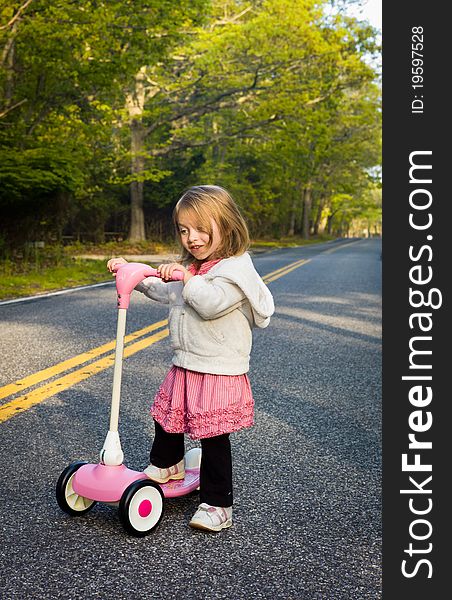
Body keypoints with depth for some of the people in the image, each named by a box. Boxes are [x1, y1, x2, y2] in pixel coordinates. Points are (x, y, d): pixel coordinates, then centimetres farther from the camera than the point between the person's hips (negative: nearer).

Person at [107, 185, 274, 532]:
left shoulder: (235, 269, -15)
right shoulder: (191, 267, 13)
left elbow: (212, 304, -28)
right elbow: (163, 291, 25)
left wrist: (186, 278, -26)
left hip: (219, 373, -8)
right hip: (184, 368, 8)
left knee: (213, 438, -1)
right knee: (166, 416, 20)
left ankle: (218, 504, 13)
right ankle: (167, 465, 48)